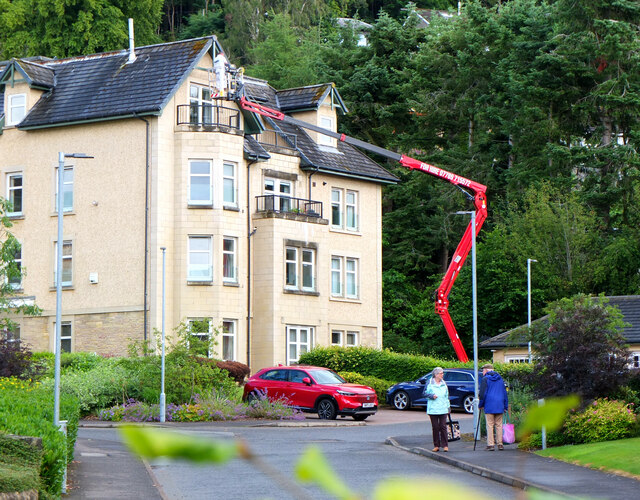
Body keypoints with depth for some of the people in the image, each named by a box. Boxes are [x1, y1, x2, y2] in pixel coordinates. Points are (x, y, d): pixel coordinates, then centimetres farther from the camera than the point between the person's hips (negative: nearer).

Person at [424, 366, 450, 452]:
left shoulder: (444, 383, 15)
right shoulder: (430, 383, 2)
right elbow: (425, 392, 3)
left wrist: (448, 406, 16)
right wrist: (432, 396, -14)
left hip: (443, 409, 2)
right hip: (433, 409, -2)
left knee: (443, 426, -4)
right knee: (435, 427, 0)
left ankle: (445, 445, -2)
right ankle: (436, 445, 7)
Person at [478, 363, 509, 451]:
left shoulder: (485, 379, -3)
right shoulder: (500, 379, 14)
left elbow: (483, 393, -7)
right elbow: (505, 393, 15)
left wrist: (481, 404, 6)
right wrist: (506, 406, 18)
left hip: (489, 406, -5)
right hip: (499, 406, 5)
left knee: (490, 425, -3)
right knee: (499, 425, 8)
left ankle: (490, 444, -6)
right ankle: (500, 444, 6)